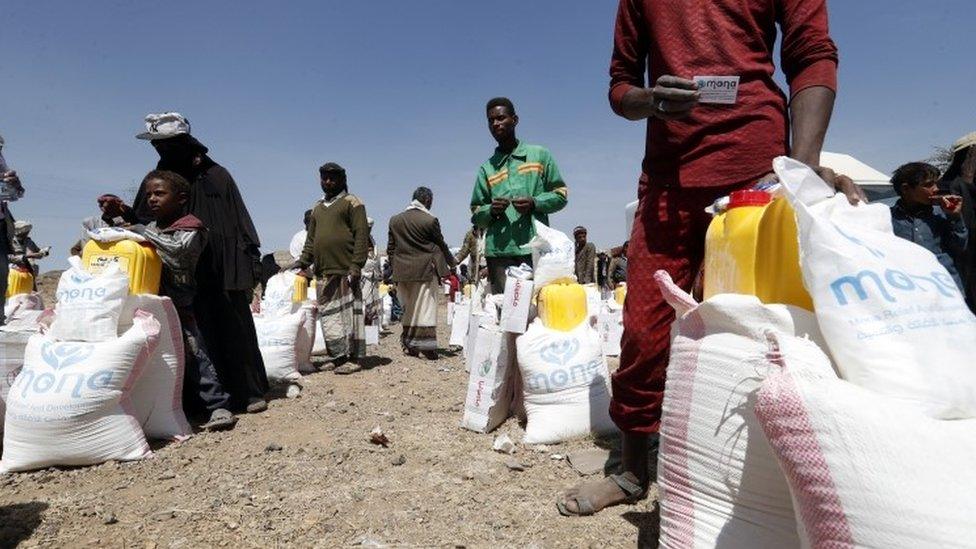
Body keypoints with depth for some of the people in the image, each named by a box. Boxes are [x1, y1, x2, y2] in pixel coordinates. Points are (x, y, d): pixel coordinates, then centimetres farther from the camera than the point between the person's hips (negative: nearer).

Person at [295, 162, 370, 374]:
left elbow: (361, 236, -8)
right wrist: (302, 262, 10)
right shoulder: (318, 207, 21)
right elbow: (311, 240, 23)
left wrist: (356, 266, -16)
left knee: (349, 313, -4)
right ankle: (338, 357, 14)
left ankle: (353, 358, 2)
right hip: (323, 273, 7)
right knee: (328, 316, 6)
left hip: (345, 271, -6)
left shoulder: (352, 203, 1)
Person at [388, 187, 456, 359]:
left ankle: (409, 345, 17)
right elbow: (441, 245, 1)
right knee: (426, 309, 0)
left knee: (408, 309, 13)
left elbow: (390, 249, 8)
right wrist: (452, 263, 15)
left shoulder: (395, 220, 6)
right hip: (425, 270, -4)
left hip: (402, 272, 5)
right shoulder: (430, 220, -9)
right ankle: (427, 347, 0)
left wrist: (395, 269, 17)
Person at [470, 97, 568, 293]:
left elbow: (561, 195, 11)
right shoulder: (487, 168, 16)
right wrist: (491, 210, -7)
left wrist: (535, 203, -7)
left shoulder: (540, 155, 13)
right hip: (499, 252, 1)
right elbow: (476, 214, 15)